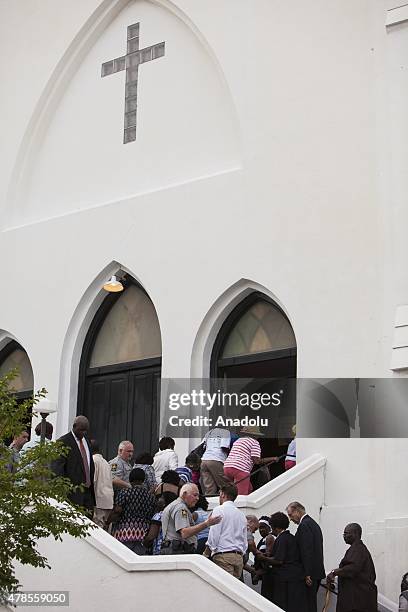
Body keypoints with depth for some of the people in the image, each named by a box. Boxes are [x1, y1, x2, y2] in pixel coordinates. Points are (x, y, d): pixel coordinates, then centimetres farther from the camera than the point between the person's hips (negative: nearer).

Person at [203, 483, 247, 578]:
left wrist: (206, 554, -4)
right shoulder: (241, 515, 20)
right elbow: (245, 542, 21)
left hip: (223, 555, -7)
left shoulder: (219, 510, -2)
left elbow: (214, 535, -9)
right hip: (239, 556, 7)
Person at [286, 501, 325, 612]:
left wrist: (307, 574, -20)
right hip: (317, 571, 10)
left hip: (310, 573, -10)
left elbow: (306, 551, -21)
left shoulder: (304, 526, -15)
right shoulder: (313, 523, 16)